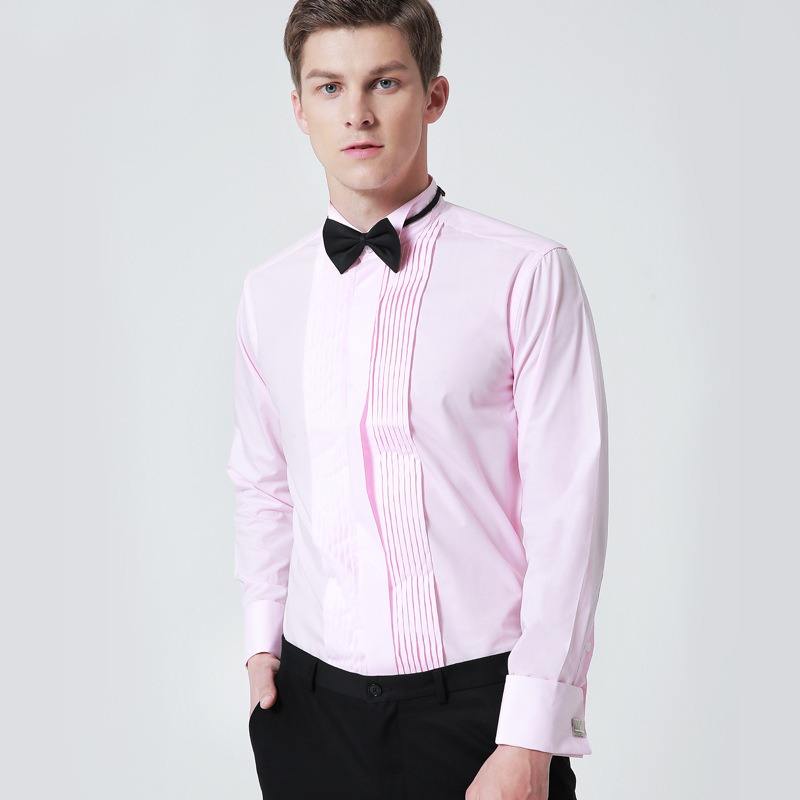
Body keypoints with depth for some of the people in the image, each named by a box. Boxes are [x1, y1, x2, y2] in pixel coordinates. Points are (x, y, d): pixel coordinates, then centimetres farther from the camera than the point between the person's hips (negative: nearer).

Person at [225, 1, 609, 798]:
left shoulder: (527, 274, -10)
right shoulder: (267, 293, 5)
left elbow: (566, 509, -11)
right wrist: (263, 638, 8)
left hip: (478, 701, -4)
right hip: (310, 700, 4)